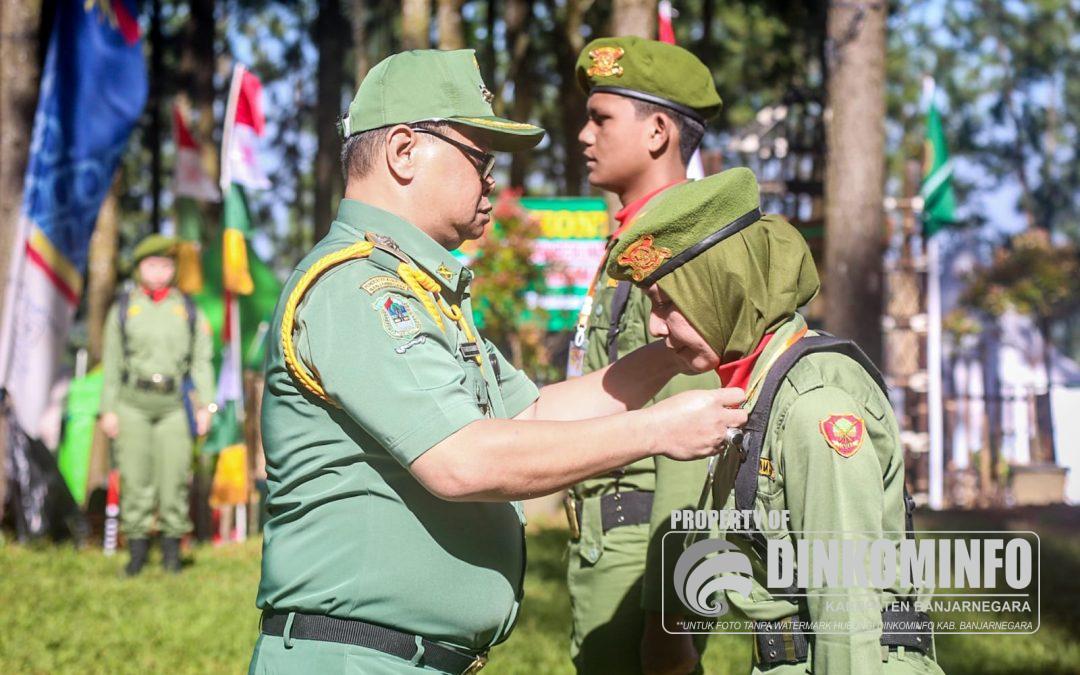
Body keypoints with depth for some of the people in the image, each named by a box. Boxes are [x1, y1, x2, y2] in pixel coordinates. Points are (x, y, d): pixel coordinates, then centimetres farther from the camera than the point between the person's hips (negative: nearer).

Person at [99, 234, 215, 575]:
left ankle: (172, 547, 6)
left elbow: (201, 360, 8)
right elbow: (111, 362, 8)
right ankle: (137, 547, 7)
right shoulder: (123, 309, 9)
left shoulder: (188, 310, 10)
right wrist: (108, 409, 2)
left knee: (174, 476, -3)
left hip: (173, 405, 0)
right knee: (135, 476, -1)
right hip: (133, 403, 0)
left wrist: (205, 405, -1)